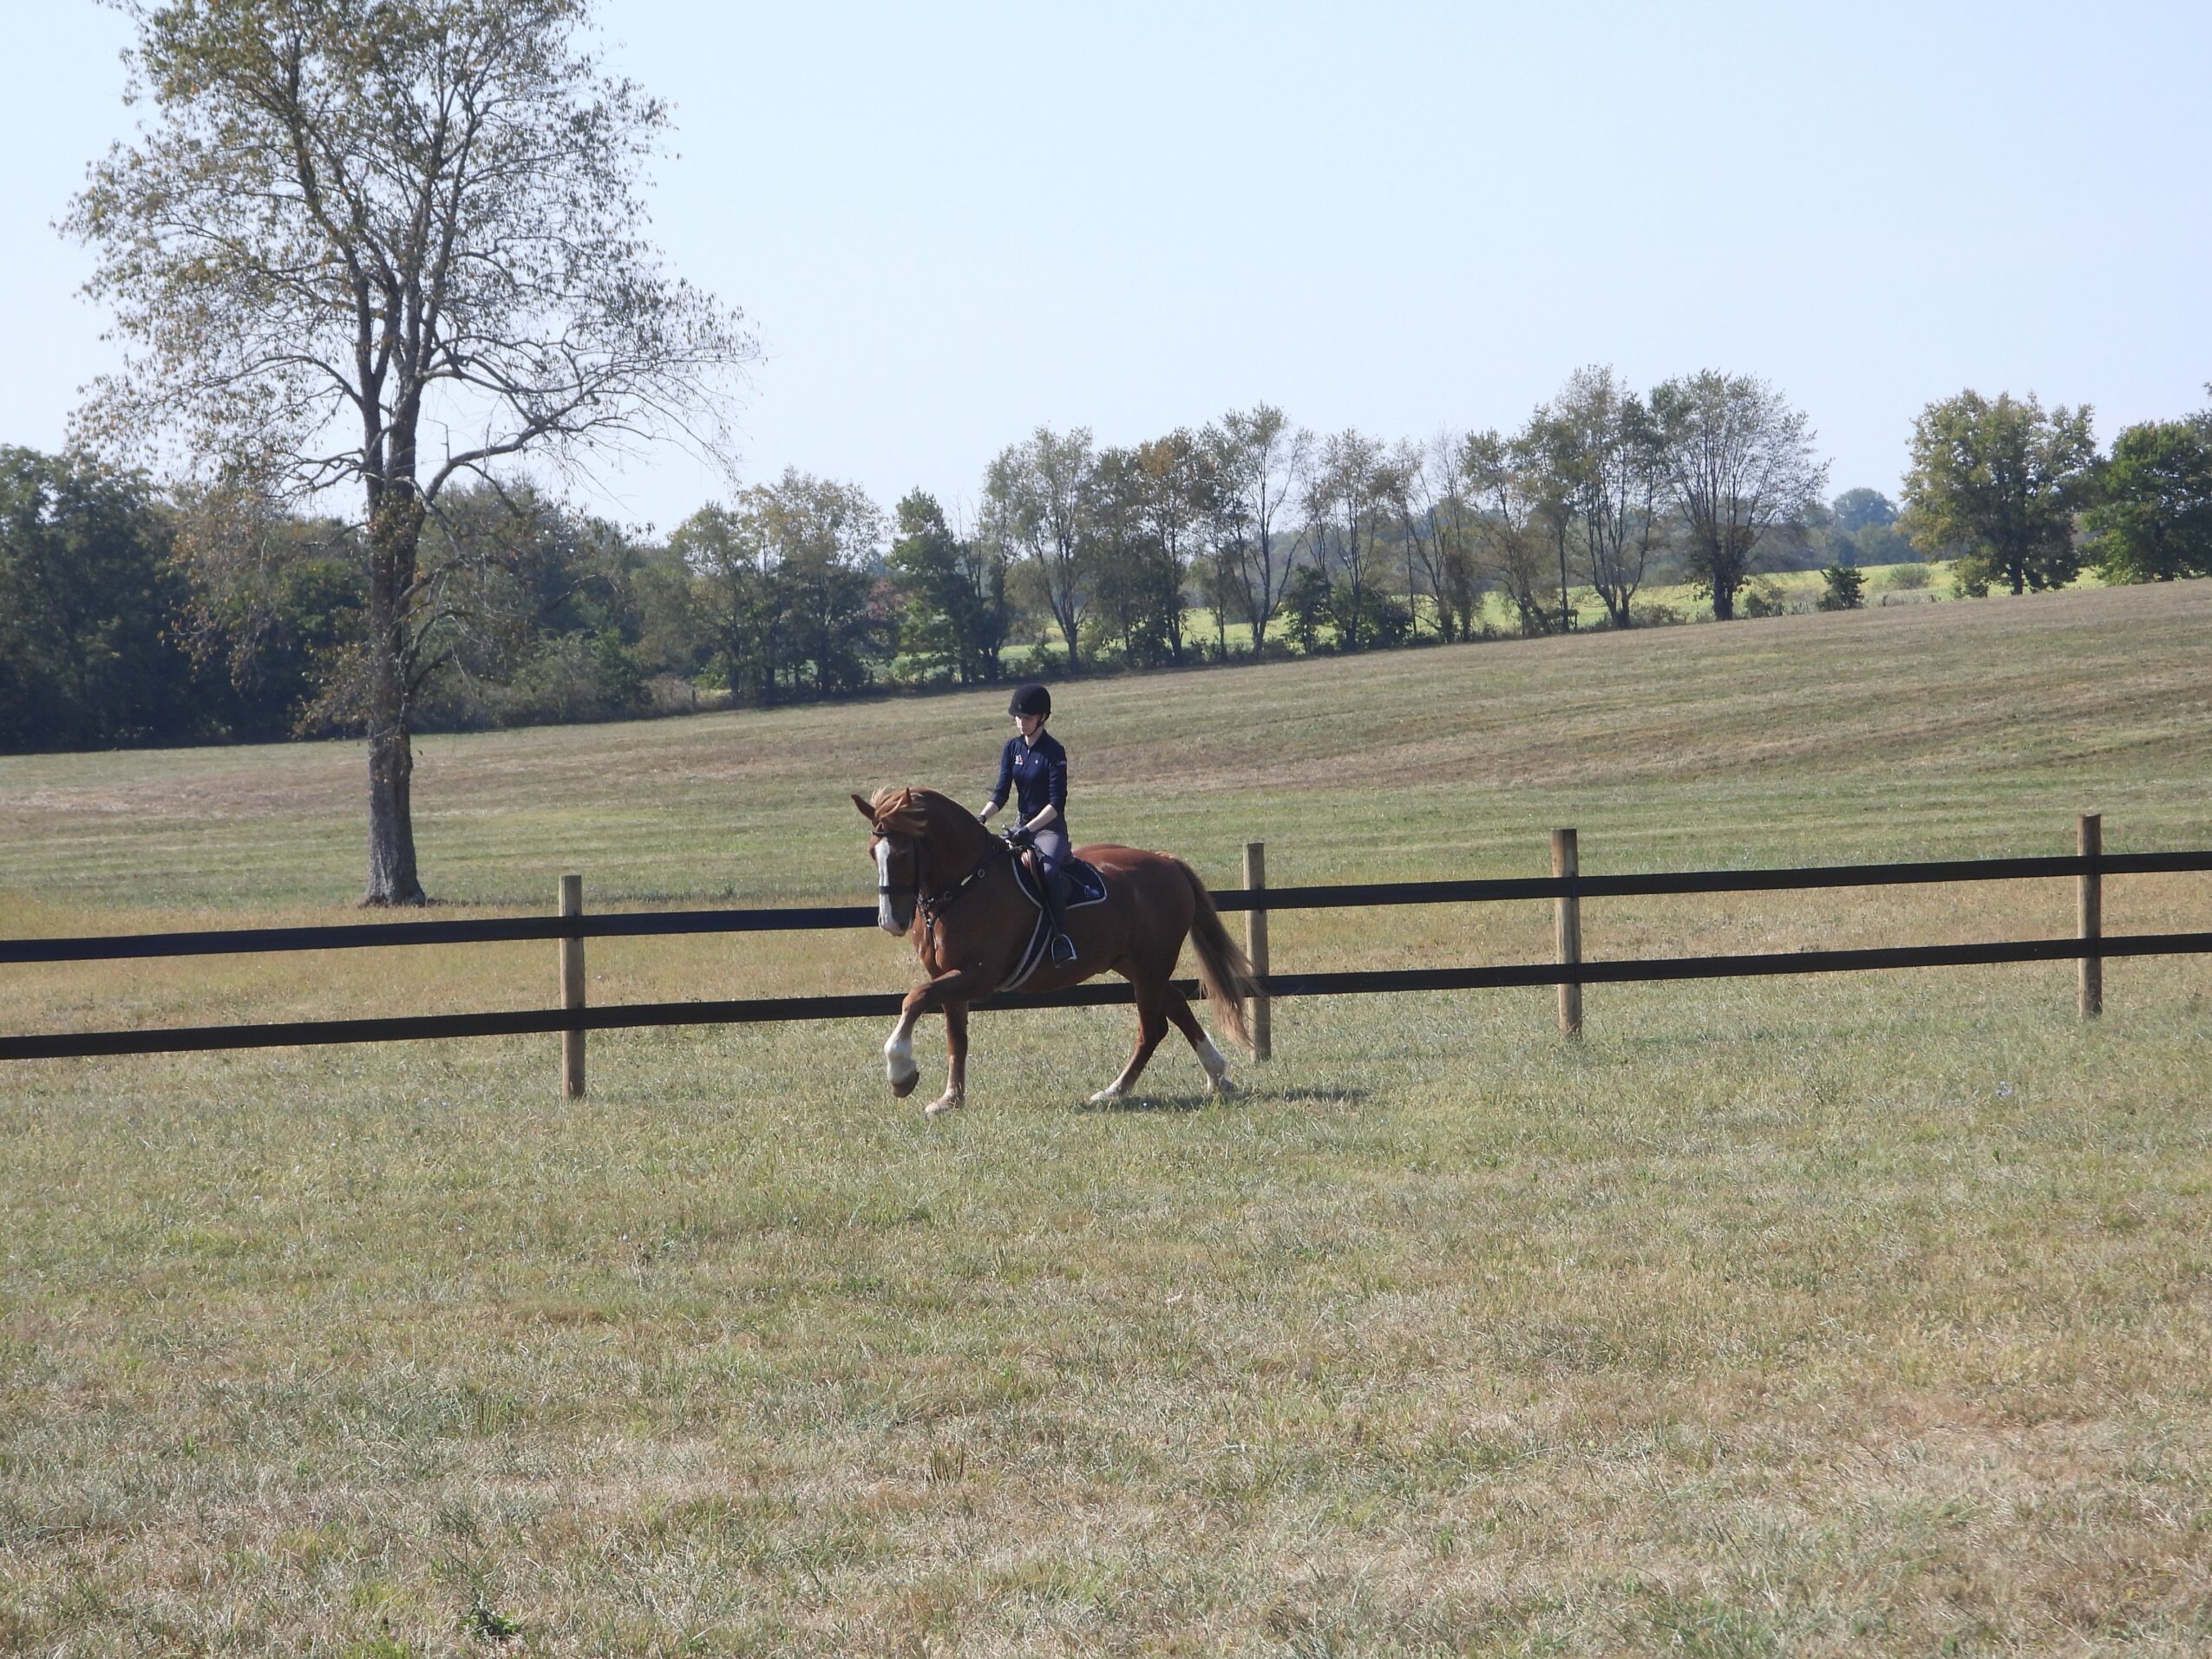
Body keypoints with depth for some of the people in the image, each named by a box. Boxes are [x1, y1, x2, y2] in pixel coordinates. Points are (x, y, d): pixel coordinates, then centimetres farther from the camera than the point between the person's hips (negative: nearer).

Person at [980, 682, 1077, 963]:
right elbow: (1001, 792, 4)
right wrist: (982, 818, -14)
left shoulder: (1053, 752, -12)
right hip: (1021, 825, 7)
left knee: (1047, 870, -33)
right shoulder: (1012, 748, 6)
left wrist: (1029, 829, -27)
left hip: (1050, 827, -7)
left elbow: (1057, 803, -17)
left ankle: (1061, 937, -30)